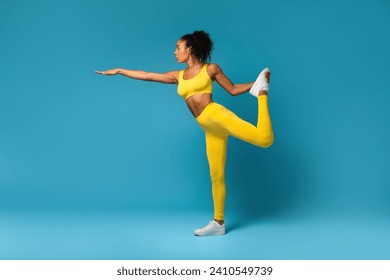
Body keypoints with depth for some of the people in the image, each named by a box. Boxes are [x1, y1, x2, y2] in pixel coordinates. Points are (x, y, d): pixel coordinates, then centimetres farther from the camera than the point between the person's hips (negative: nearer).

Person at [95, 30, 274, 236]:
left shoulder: (210, 68, 6)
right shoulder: (178, 76, 18)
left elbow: (233, 90, 11)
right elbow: (147, 76, 21)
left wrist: (256, 83, 0)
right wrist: (118, 71, 24)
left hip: (218, 115, -4)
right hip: (210, 130, 4)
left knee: (265, 139, -23)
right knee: (216, 176, 5)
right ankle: (218, 223, 13)